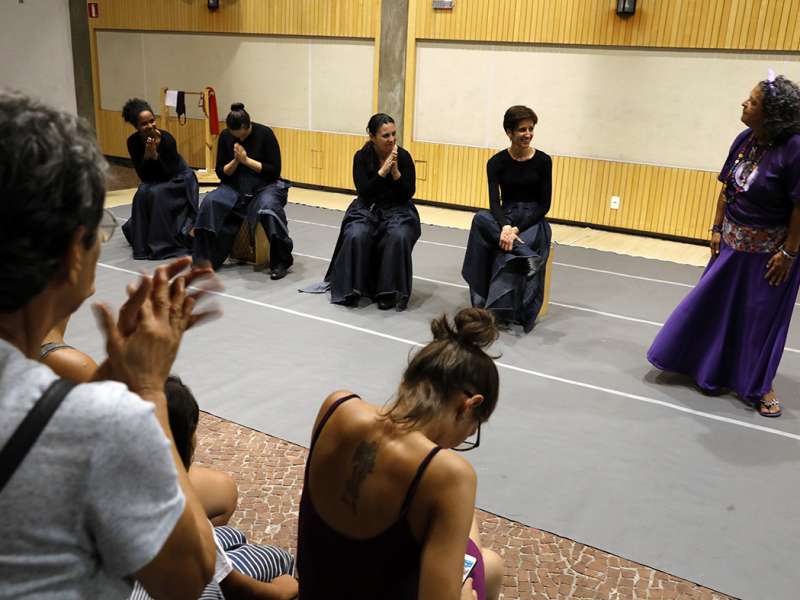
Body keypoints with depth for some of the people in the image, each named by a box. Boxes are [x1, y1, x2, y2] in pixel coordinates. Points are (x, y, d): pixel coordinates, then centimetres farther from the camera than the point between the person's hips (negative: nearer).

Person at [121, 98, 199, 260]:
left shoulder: (166, 138, -25)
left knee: (157, 194, -29)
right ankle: (143, 242, -7)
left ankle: (164, 244, -16)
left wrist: (155, 154, -35)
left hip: (178, 179, -4)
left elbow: (169, 173, -23)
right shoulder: (133, 141, -13)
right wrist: (147, 154, -29)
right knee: (142, 194, -23)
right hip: (155, 181, 4)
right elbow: (143, 176, -14)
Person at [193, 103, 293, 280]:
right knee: (210, 203, -26)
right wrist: (235, 161, -16)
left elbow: (275, 170, -11)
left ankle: (281, 262, -24)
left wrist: (247, 160, -19)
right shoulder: (225, 136, 0)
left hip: (264, 185, -3)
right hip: (235, 187, 3)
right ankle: (206, 259, -16)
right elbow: (221, 173, 3)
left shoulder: (265, 134, -11)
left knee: (268, 207, -38)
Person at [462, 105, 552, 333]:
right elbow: (494, 202, -12)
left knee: (507, 254, -32)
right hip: (505, 217, 2)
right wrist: (505, 226, -33)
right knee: (480, 218, -32)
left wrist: (517, 228, -20)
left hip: (532, 221, -2)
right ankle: (526, 256, -41)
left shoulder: (543, 161, -5)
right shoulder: (497, 162, -2)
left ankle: (499, 312, -31)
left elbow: (544, 205, -5)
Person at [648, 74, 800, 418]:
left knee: (762, 315, 6)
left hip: (769, 249, -6)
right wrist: (717, 229, 6)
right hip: (733, 241, 6)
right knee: (713, 303, 14)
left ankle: (760, 385, 25)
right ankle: (708, 366, 35)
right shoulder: (745, 140, -3)